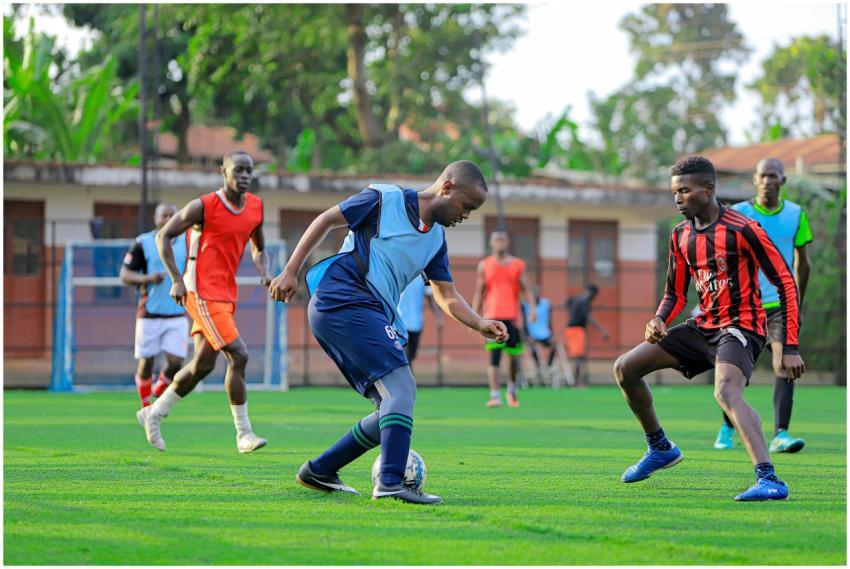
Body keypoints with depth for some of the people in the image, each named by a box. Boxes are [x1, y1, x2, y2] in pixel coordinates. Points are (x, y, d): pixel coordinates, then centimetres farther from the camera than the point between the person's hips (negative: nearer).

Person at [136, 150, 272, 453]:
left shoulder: (256, 207, 9)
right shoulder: (204, 206, -10)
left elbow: (259, 249, 23)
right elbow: (163, 236, -4)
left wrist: (264, 272, 1)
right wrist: (177, 280, -11)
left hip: (225, 294, 8)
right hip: (202, 292, -8)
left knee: (203, 365, 12)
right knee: (238, 355, -15)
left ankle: (153, 414, 28)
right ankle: (244, 434, -7)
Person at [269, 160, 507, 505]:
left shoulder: (435, 240, 19)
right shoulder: (386, 199, -2)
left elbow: (447, 296, 19)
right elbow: (326, 220, 1)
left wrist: (481, 325, 1)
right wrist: (291, 271, -4)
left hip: (376, 318, 9)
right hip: (342, 302, -9)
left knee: (394, 406, 4)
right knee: (401, 386, -21)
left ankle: (318, 472, 14)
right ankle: (391, 482, -30)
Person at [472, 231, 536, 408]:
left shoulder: (517, 265, 10)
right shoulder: (484, 265, 10)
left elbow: (525, 289, 8)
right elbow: (479, 292, 12)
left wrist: (532, 308, -7)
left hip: (512, 317, 1)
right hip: (492, 317, -1)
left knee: (514, 356, 4)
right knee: (494, 357, -10)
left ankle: (512, 390, 26)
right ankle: (494, 395, -12)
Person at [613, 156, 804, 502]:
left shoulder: (742, 230, -15)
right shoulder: (681, 236, 7)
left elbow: (786, 284, -13)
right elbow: (676, 293, 17)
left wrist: (790, 349, -17)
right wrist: (659, 321, -7)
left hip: (740, 327, -8)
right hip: (703, 327, 8)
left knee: (726, 391, -36)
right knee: (625, 368, 5)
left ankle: (769, 480, -46)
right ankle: (660, 448, 25)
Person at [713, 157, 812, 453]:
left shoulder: (796, 214, 4)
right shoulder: (738, 214, -2)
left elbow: (802, 262, 14)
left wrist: (798, 305, 16)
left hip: (781, 304, 1)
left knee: (784, 365, -17)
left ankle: (781, 434, -20)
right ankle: (727, 428, 29)